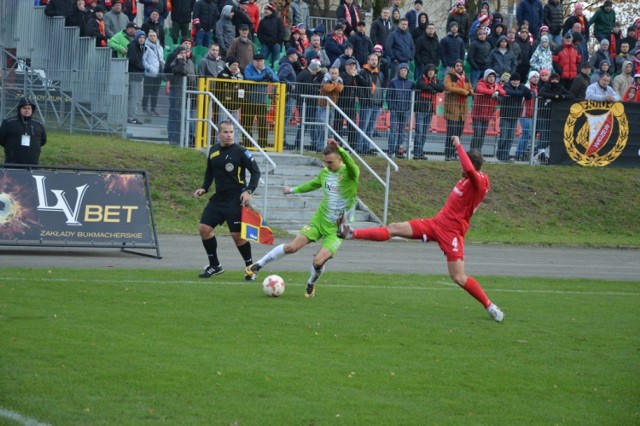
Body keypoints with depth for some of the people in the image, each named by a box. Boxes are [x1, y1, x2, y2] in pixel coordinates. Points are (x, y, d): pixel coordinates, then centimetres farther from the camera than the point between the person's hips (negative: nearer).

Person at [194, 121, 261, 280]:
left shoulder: (240, 152, -10)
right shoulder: (213, 151, 8)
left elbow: (255, 171, -8)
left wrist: (249, 191, -19)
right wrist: (204, 188, 9)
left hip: (235, 200, -6)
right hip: (218, 198, 6)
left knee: (237, 235, -7)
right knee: (204, 228, 0)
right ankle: (215, 266, 14)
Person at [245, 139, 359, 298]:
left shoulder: (349, 174, -15)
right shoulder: (324, 173, 3)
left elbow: (351, 165, -40)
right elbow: (313, 184, 26)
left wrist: (339, 149, -58)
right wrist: (293, 190, 37)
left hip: (338, 229, -4)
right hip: (319, 220, 4)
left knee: (318, 261, -18)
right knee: (292, 246, -9)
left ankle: (311, 285, 15)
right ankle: (258, 265, 7)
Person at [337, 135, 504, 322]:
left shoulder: (478, 182, -20)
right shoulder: (469, 179, 5)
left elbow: (469, 169, -41)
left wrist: (458, 146, -31)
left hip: (451, 232, -8)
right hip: (436, 223, 8)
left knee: (458, 277, -10)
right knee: (394, 229, 6)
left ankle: (490, 306, 5)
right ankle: (351, 233, 9)